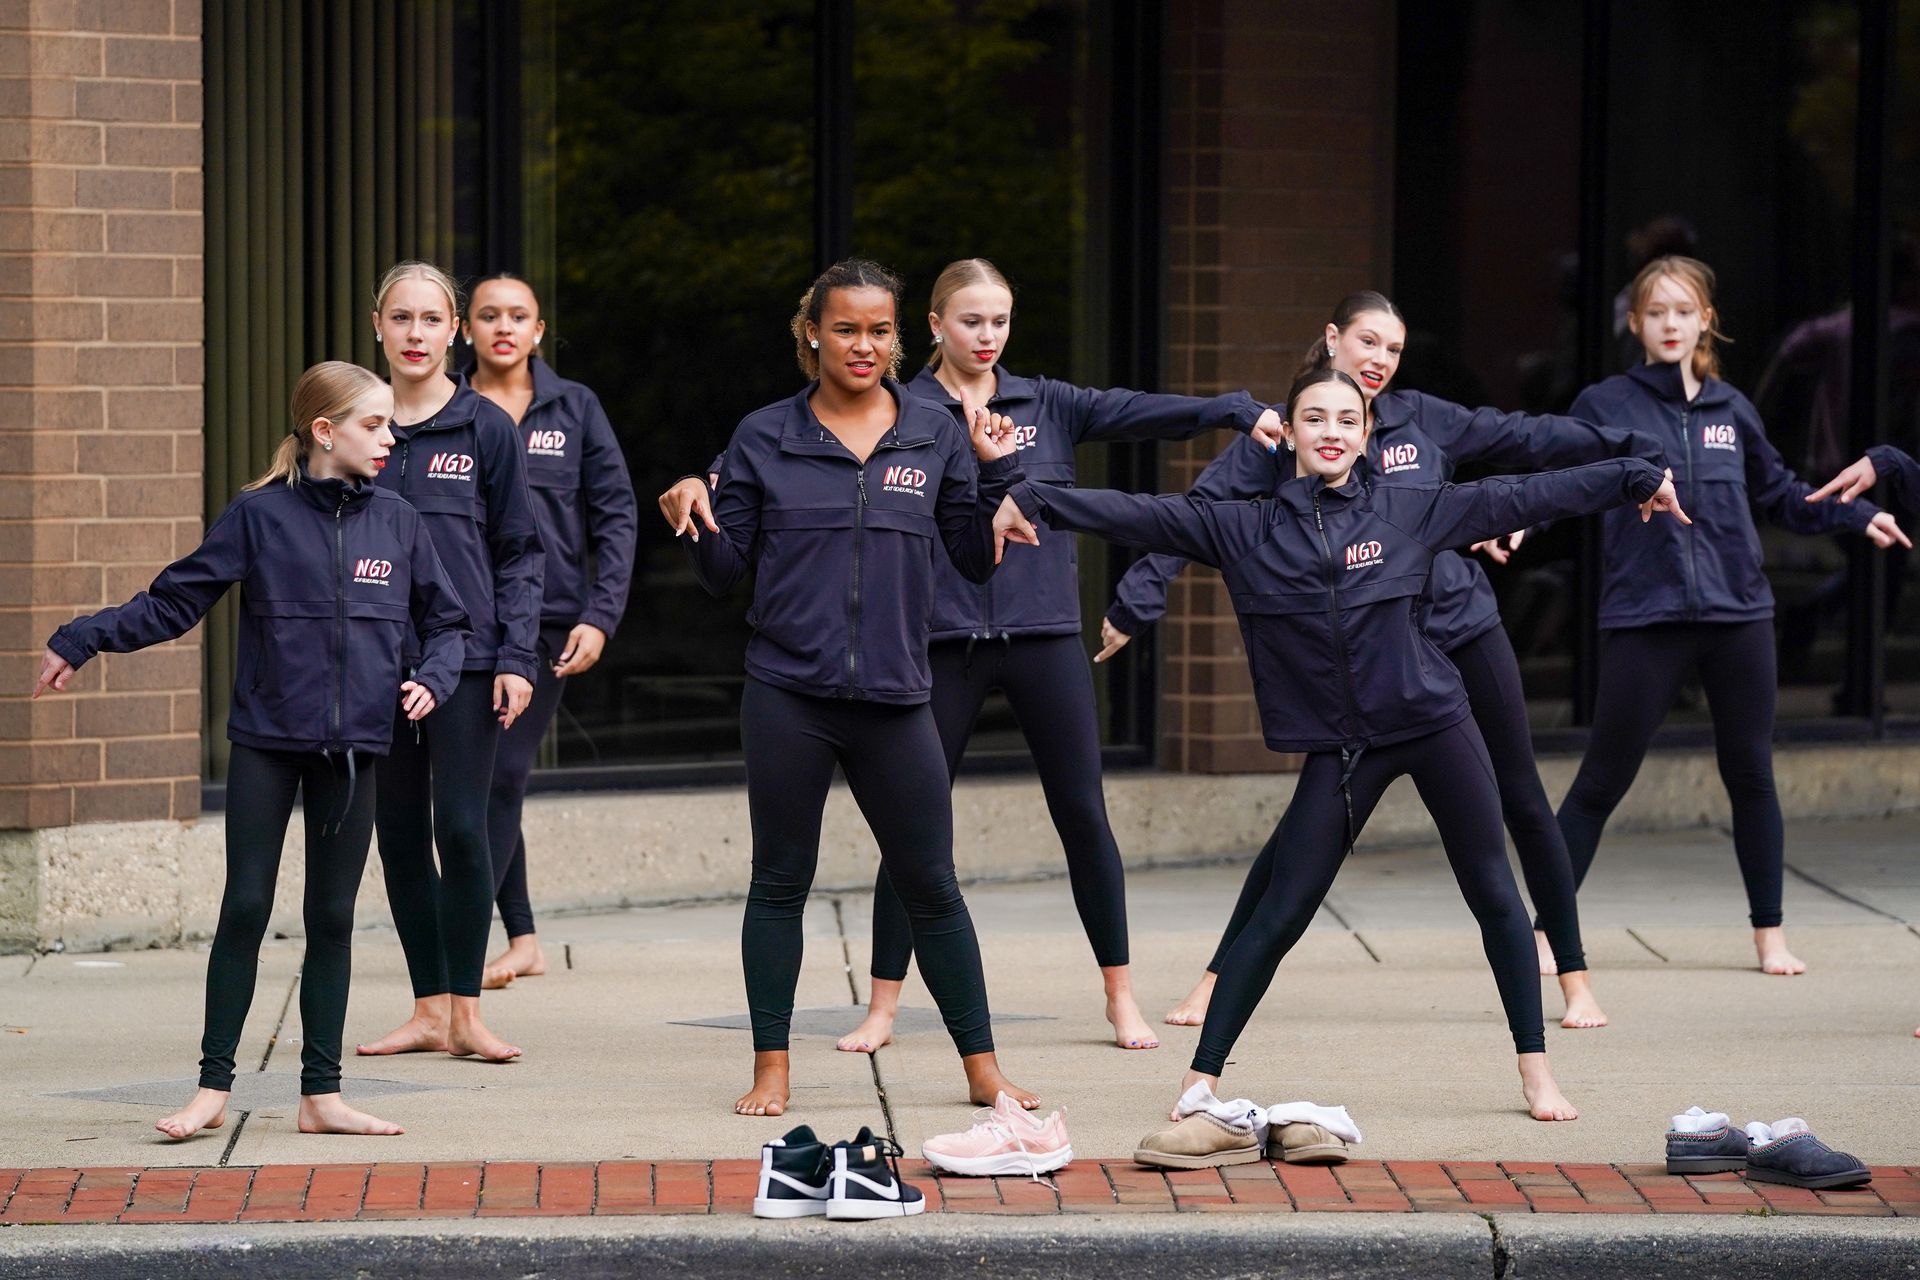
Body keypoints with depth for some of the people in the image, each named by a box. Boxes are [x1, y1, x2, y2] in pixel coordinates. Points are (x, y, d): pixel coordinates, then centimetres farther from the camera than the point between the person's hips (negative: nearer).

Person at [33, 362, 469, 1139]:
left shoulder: (398, 524, 4)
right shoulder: (259, 516, -4)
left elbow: (445, 622, 13)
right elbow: (174, 602, 0)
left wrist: (432, 679, -6)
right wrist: (82, 640, -3)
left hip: (351, 751, 2)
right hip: (266, 744, -2)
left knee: (332, 918, 6)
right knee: (245, 908, -1)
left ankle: (322, 1094, 12)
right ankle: (213, 1088, 6)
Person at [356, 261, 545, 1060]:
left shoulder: (487, 429, 1)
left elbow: (519, 551, 3)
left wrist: (516, 657, -6)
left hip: (467, 657, -3)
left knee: (461, 829, -8)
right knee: (400, 836, 6)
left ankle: (466, 1011, 1)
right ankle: (429, 1010, 14)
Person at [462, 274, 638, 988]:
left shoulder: (574, 408, 5)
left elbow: (615, 514, 5)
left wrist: (599, 616, -5)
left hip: (547, 620, -1)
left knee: (502, 776, -10)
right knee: (484, 782, 4)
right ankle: (522, 941, 13)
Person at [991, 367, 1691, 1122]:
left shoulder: (1409, 513, -2)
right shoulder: (1245, 532, -1)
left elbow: (1522, 497, 2)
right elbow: (1142, 517, -5)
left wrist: (1635, 478, 5)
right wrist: (1034, 501, -12)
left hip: (1433, 722, 1)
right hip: (1339, 749, -1)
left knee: (1493, 894, 6)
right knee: (1280, 914, -1)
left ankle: (1536, 1071, 17)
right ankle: (1202, 1078, 5)